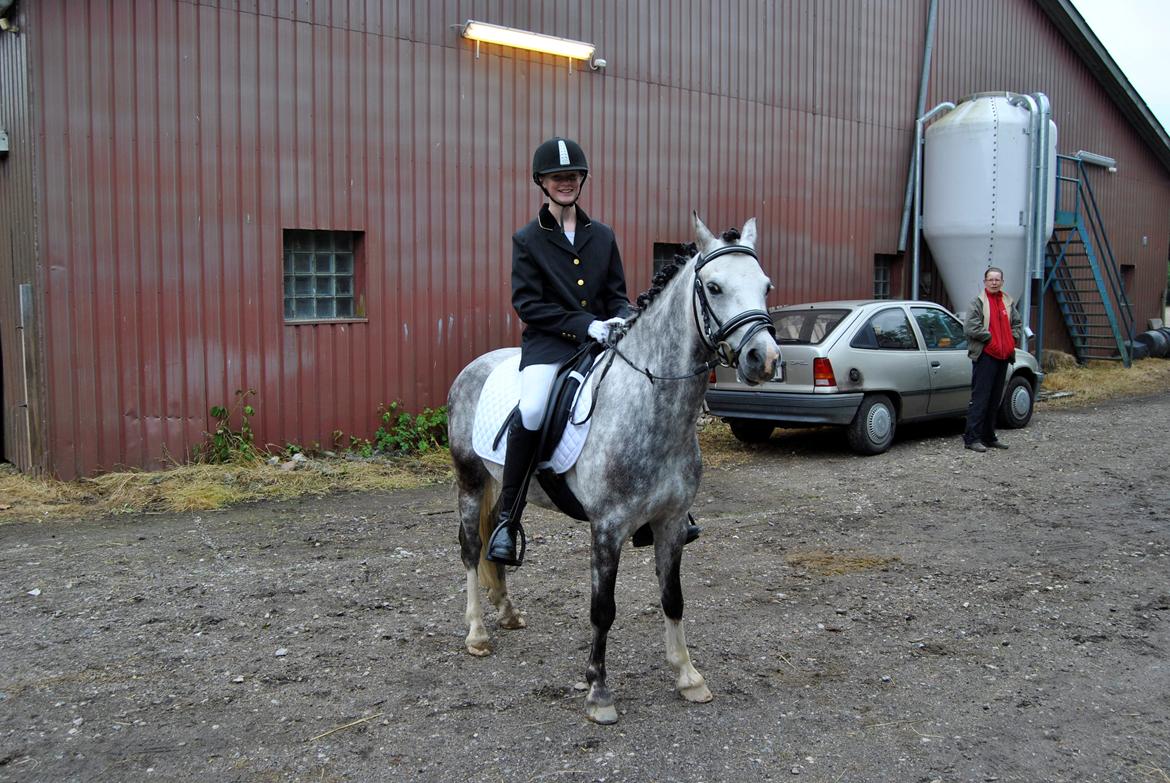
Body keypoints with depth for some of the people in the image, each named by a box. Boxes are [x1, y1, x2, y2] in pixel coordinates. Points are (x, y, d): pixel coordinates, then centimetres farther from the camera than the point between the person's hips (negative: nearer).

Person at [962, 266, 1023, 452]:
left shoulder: (1008, 303, 16)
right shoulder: (977, 302, -4)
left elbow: (1018, 323, 23)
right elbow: (970, 327, -14)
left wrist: (1013, 339, 6)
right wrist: (989, 337, -13)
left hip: (1003, 356, 7)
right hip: (985, 355, -7)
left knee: (995, 399, 13)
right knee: (980, 398, -10)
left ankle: (989, 437, 21)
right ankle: (972, 438, -9)